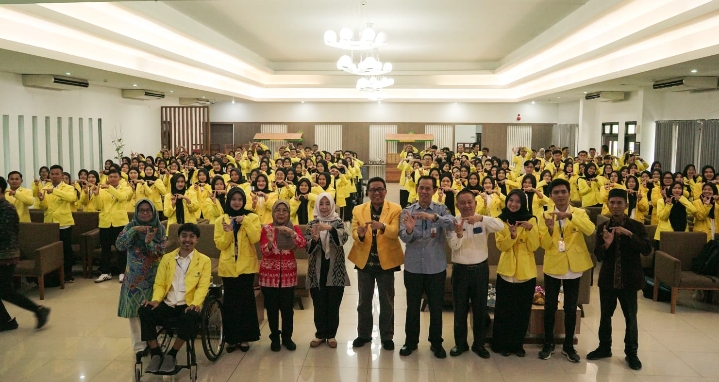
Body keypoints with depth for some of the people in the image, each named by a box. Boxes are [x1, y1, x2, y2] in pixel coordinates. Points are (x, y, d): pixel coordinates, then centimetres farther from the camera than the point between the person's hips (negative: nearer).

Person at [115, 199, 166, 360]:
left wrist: (149, 242, -26)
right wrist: (133, 230, -24)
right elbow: (119, 245, -14)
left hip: (153, 276, 0)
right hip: (134, 276, 1)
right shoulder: (131, 226, -1)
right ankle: (139, 346, 10)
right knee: (134, 310, 1)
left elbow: (161, 252, -8)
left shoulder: (159, 229, -2)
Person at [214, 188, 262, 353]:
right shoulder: (220, 220, 6)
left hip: (246, 266, -1)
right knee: (230, 302, 6)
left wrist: (245, 222, -20)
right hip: (228, 266, 1)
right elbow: (220, 245, -1)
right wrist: (228, 232, -18)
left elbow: (255, 239, -13)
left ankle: (244, 337, 13)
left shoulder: (252, 217, 1)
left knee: (246, 300, 2)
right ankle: (231, 338, 16)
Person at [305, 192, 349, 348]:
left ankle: (331, 334, 19)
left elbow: (343, 239, -18)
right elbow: (308, 248, -3)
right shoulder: (311, 224, 3)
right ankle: (320, 334, 21)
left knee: (334, 304, 6)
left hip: (335, 270, -1)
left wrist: (330, 228, -34)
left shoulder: (338, 222, 1)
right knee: (319, 304, 7)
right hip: (317, 270, 1)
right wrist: (314, 239, -24)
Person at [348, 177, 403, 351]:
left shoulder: (395, 209, -5)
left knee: (386, 301, 9)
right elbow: (354, 233, -6)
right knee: (364, 300, 13)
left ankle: (387, 336, 22)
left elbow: (395, 232, -20)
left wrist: (382, 226, -40)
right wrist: (360, 234, -30)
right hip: (364, 260, 2)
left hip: (386, 261, -2)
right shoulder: (358, 210, 3)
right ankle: (363, 334, 27)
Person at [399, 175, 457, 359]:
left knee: (436, 307, 10)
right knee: (412, 306, 12)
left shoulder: (441, 209, -2)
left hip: (436, 267, 0)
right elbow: (404, 237, -12)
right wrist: (409, 229, -34)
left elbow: (452, 223, -23)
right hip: (413, 267, 1)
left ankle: (436, 343, 27)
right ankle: (411, 341, 28)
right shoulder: (407, 211, 0)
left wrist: (434, 217, -40)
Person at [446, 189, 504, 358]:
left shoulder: (483, 221, -3)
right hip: (460, 270, -1)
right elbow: (454, 246, -16)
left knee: (480, 309, 10)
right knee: (460, 309, 9)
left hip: (480, 269, 1)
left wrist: (481, 218, -37)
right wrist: (458, 234, -37)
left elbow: (500, 226, -22)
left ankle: (479, 344, 24)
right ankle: (460, 343, 22)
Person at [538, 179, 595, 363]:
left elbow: (590, 230, -22)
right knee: (550, 307, 8)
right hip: (552, 267, 0)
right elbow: (544, 244, -6)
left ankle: (568, 345, 23)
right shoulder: (547, 216, -1)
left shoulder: (579, 213, -1)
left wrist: (570, 216, -33)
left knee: (571, 308, 9)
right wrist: (550, 229, -25)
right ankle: (548, 344, 22)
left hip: (573, 267, 0)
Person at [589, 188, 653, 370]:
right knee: (605, 315, 13)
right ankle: (604, 348, 28)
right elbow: (598, 255, -2)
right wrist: (606, 244, -23)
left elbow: (647, 250, -15)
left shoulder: (637, 226, -4)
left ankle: (631, 353, 21)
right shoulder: (603, 227, 1)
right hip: (607, 278, 2)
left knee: (630, 317, 7)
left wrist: (629, 234, -25)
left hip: (629, 278, -2)